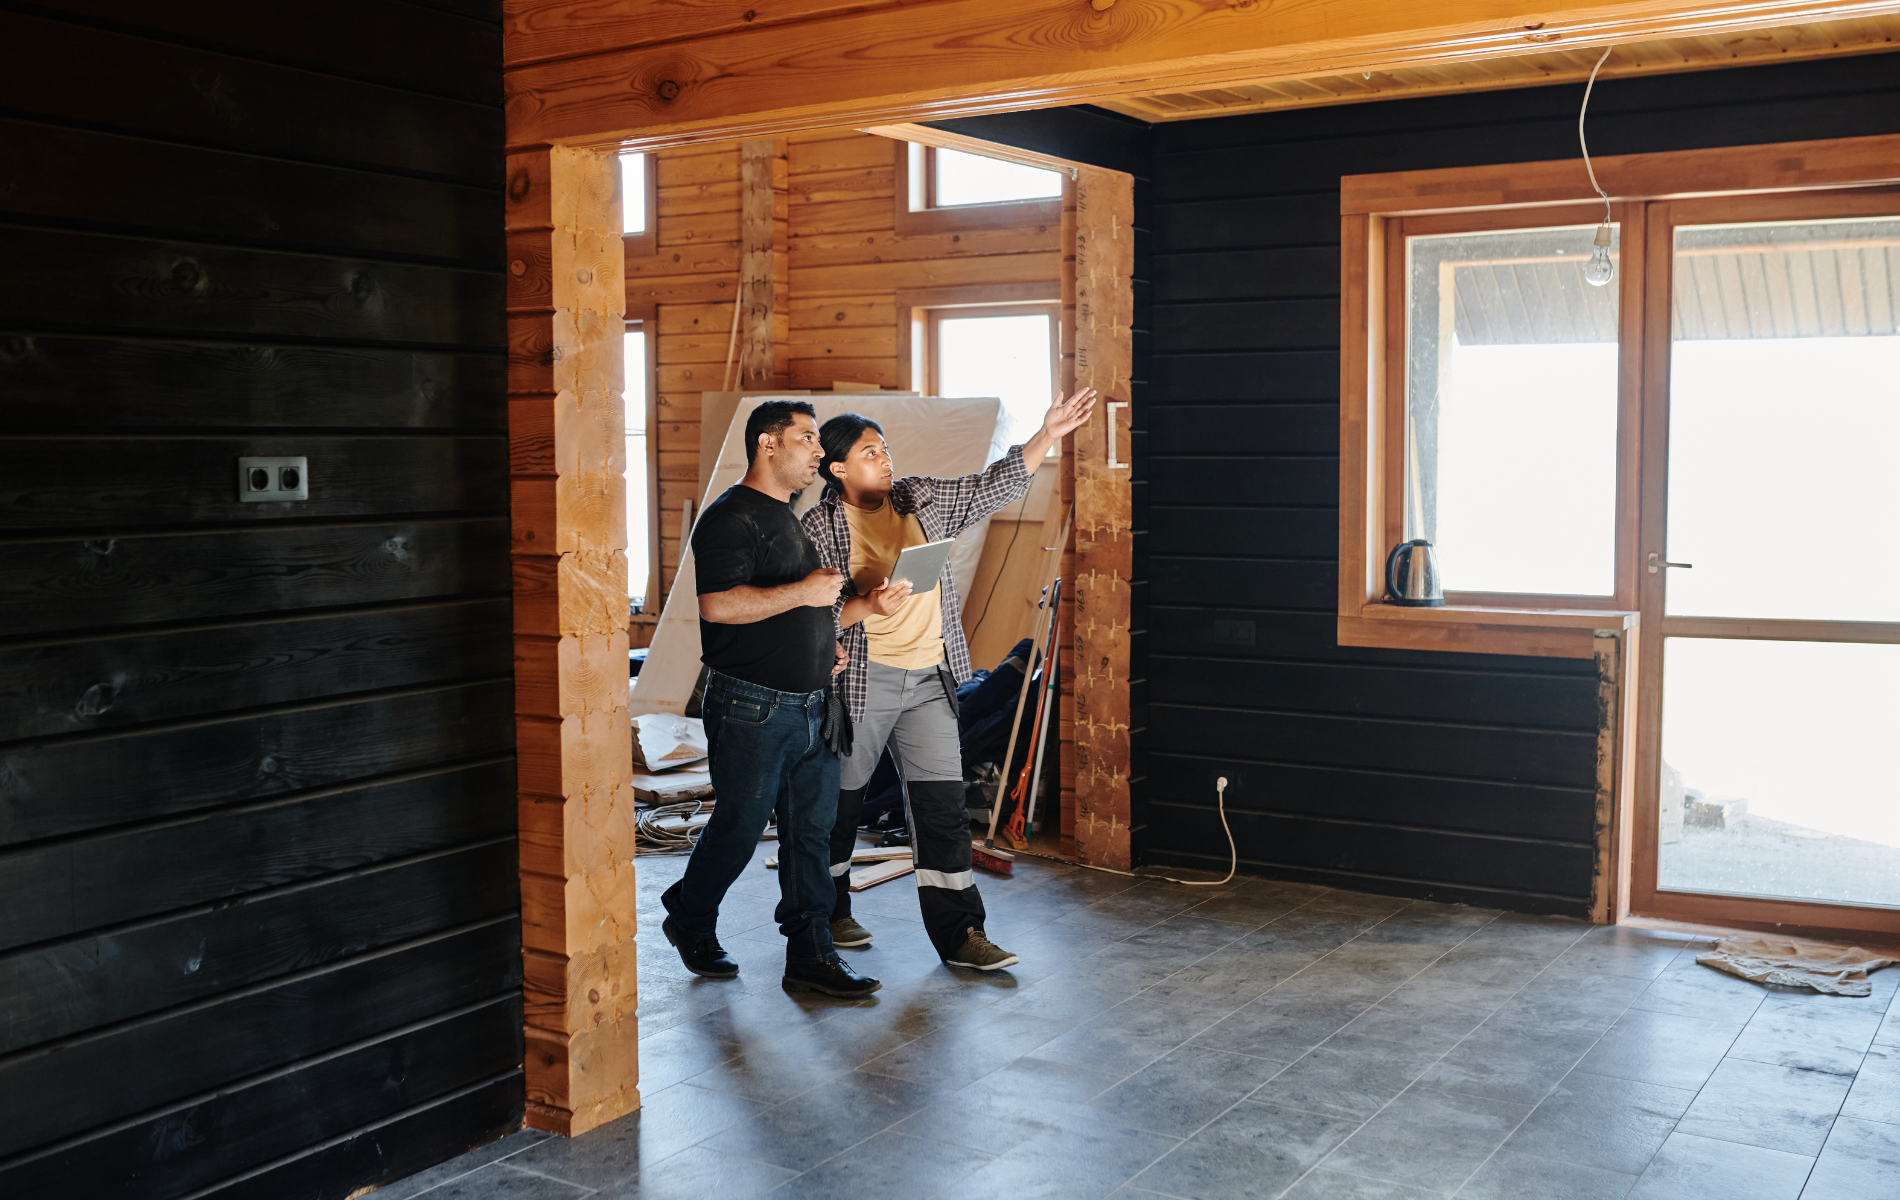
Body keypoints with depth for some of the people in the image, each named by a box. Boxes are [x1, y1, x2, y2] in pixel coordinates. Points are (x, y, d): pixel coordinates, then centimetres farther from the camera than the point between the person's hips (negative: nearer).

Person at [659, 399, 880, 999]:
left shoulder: (794, 518, 18)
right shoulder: (732, 517, -12)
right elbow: (717, 605, -25)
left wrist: (826, 640, 14)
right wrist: (803, 592, -22)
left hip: (810, 704, 9)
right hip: (751, 706, -8)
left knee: (812, 830, 7)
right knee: (739, 827, 3)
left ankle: (811, 955, 13)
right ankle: (689, 920, 27)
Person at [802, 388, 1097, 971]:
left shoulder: (920, 499, 8)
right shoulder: (820, 528, -6)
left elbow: (994, 486, 10)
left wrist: (1048, 434, 2)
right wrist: (867, 607, -26)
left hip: (929, 681, 4)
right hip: (860, 681, -4)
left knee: (943, 804, 0)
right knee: (839, 800, 10)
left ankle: (958, 933, 4)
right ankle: (828, 913, 31)